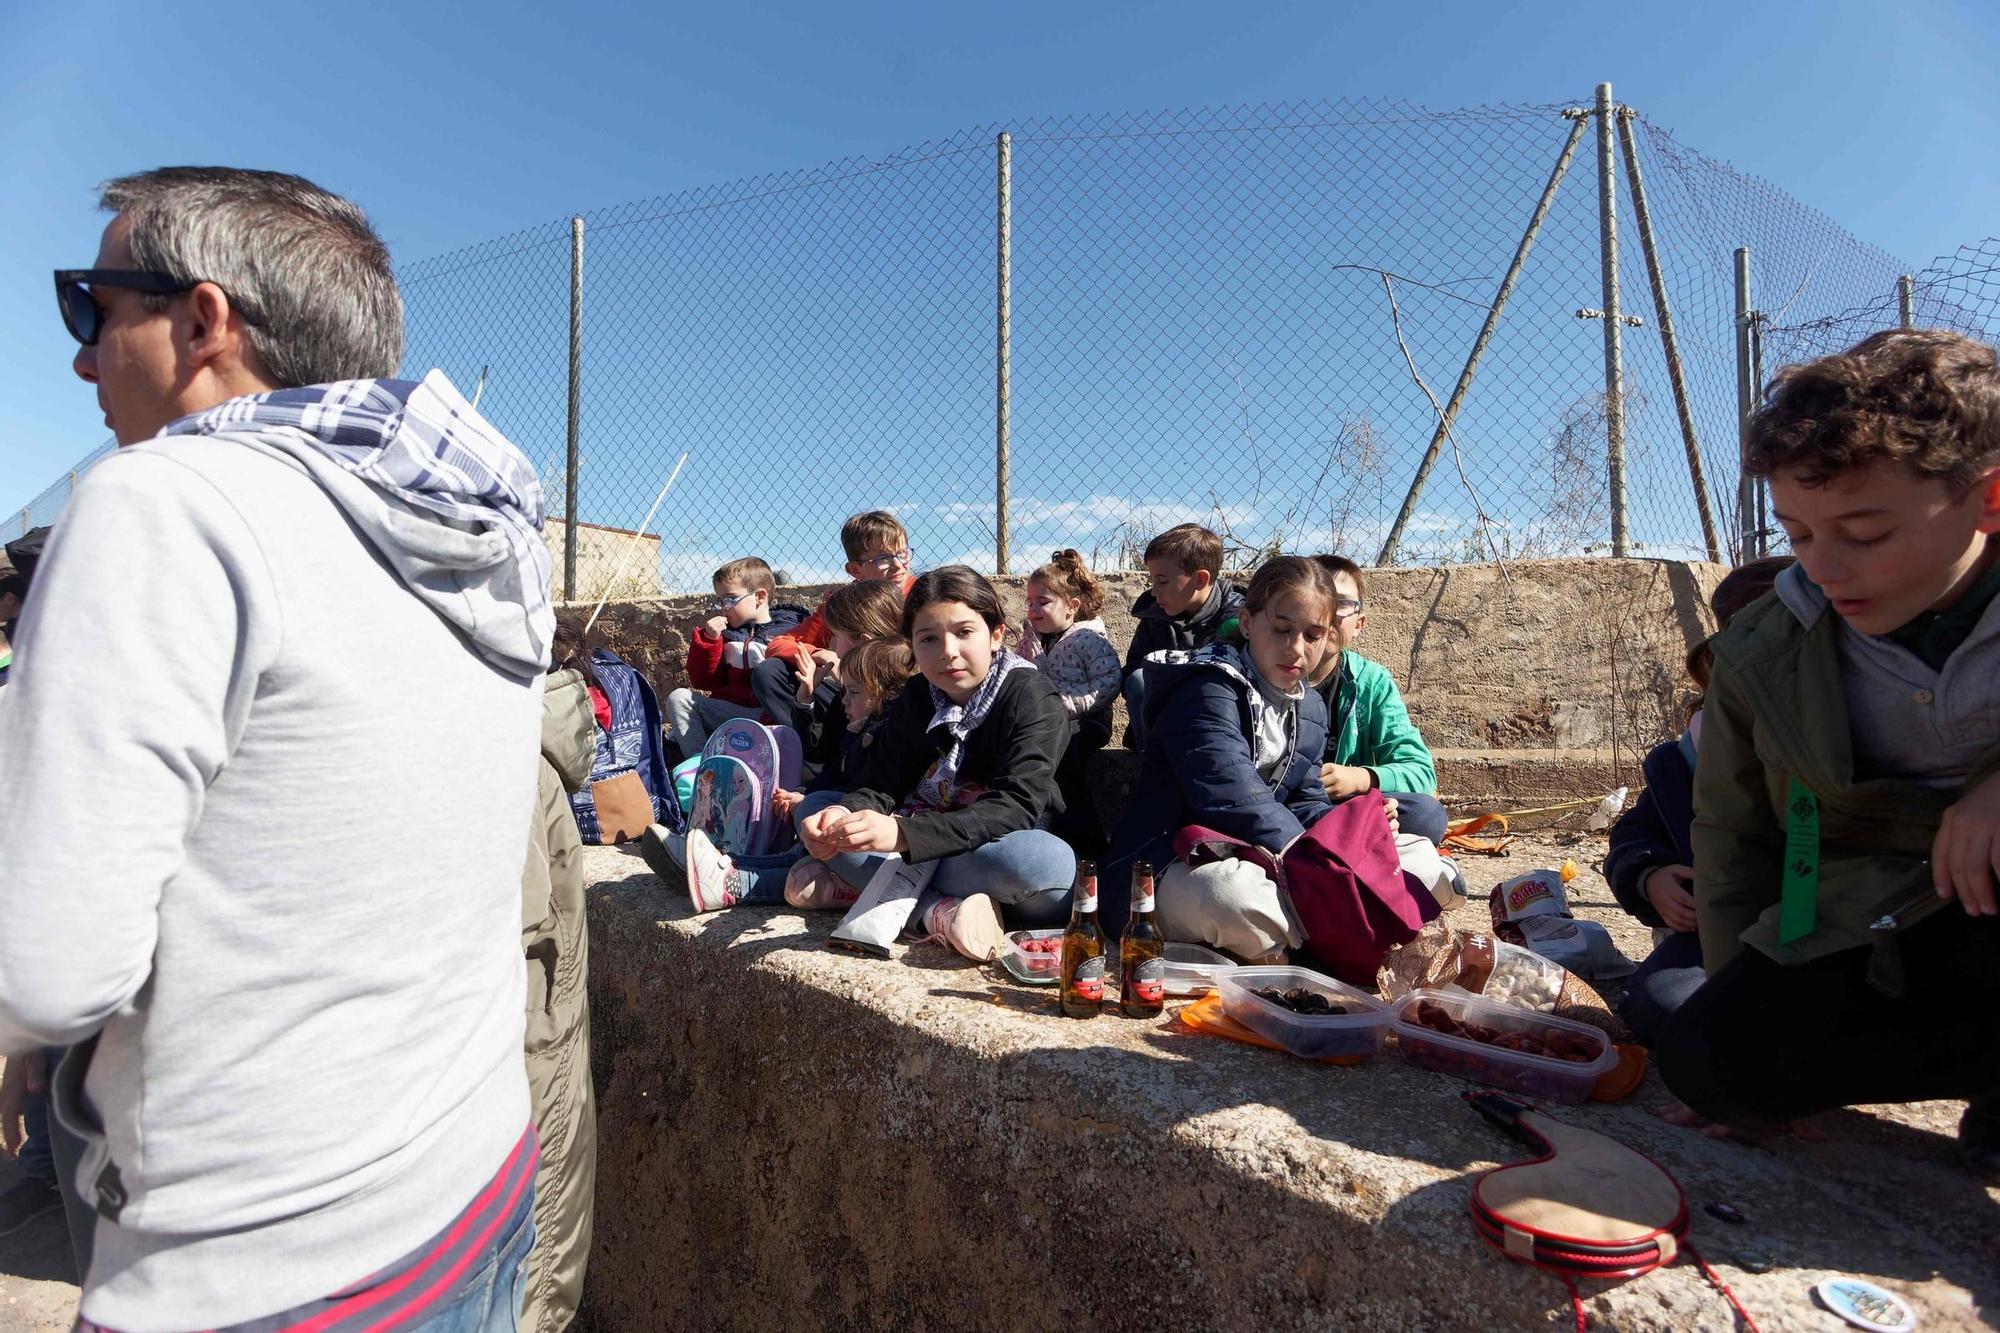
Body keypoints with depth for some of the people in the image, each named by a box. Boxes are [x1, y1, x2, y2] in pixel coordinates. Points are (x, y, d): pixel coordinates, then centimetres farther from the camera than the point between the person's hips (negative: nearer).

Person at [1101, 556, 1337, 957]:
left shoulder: (1311, 709, 16)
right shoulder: (1208, 689, -13)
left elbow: (1306, 803, 13)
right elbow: (1230, 795, -26)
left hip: (1252, 862, 9)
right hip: (1161, 874, -8)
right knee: (1230, 892, -45)